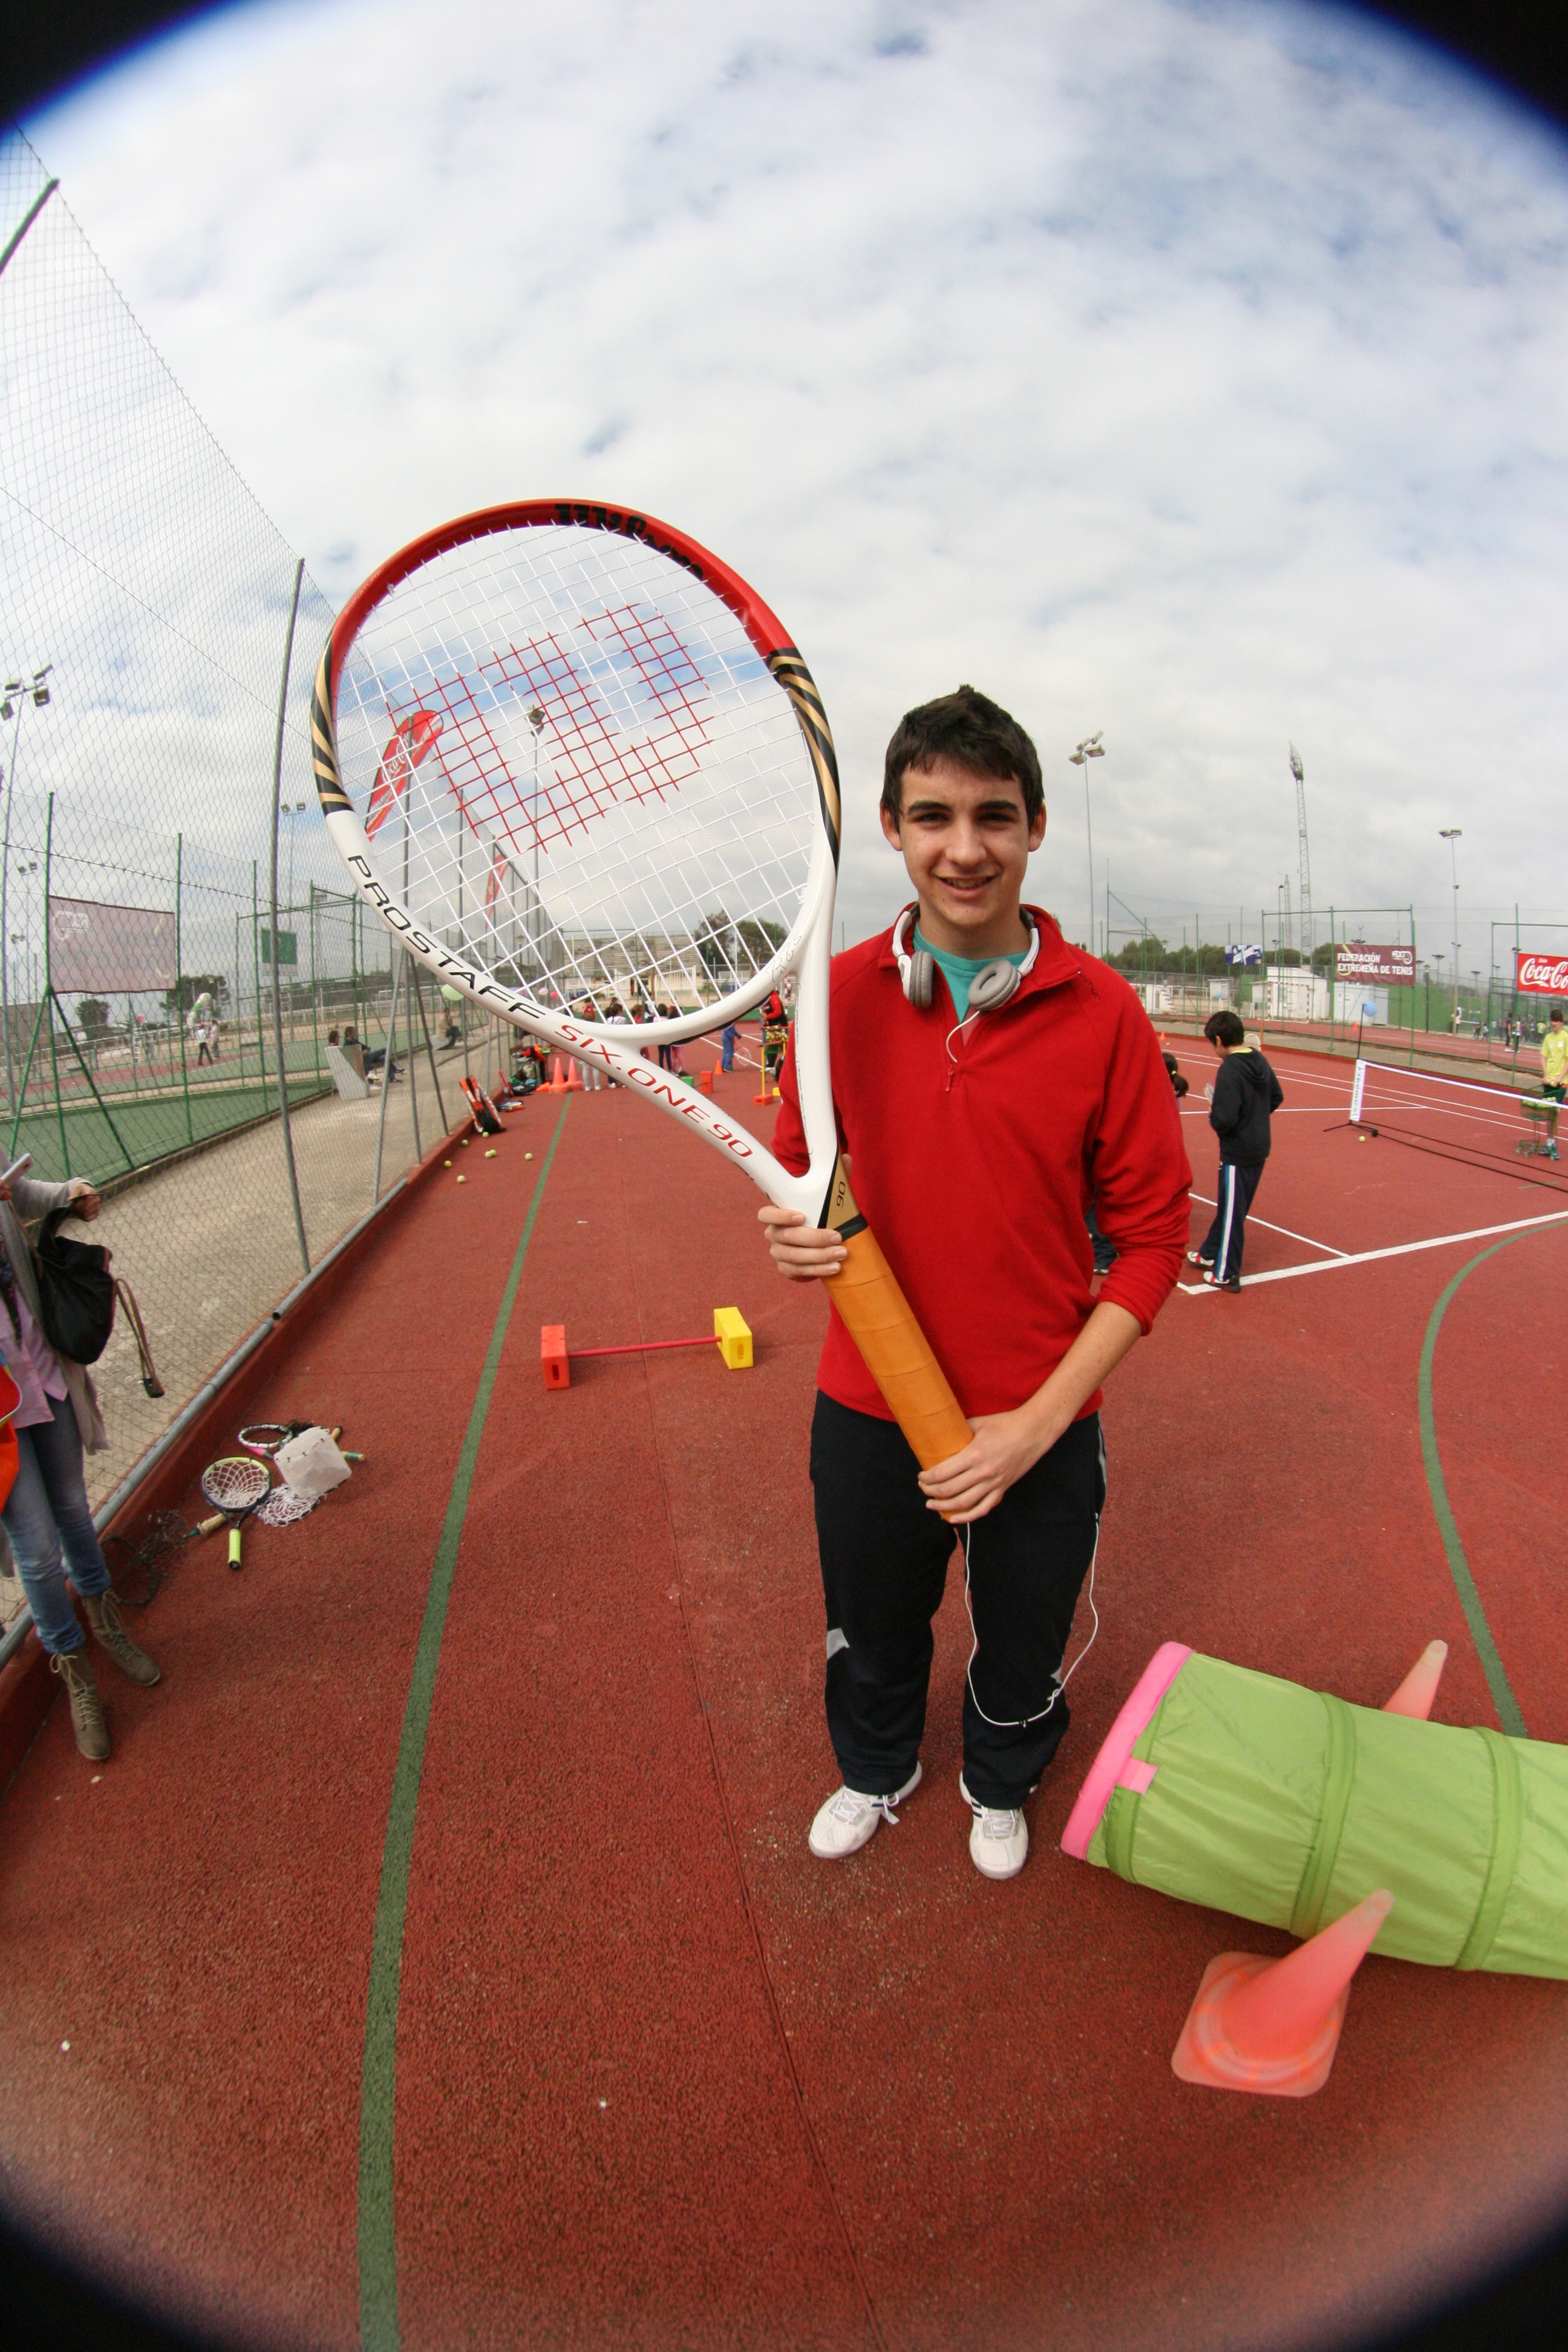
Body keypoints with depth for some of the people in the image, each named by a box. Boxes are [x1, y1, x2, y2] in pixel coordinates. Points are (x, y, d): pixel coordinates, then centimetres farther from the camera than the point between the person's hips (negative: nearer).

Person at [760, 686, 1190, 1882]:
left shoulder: (1102, 1010, -13)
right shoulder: (841, 994, -7)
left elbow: (1154, 1234, -9)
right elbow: (798, 1167, 7)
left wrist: (1040, 1421, -16)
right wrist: (792, 1232, -17)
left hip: (1038, 1429, -1)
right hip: (866, 1412, 2)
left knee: (1020, 1651, 23)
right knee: (872, 1637, 24)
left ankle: (1000, 1785, 59)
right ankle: (876, 1772, 60)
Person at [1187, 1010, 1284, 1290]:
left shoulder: (1229, 1070, -23)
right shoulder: (1260, 1061, 2)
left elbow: (1224, 1120, -27)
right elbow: (1277, 1097, 15)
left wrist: (1213, 1115, -7)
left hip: (1238, 1152, -8)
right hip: (1260, 1148, 8)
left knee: (1231, 1212, 3)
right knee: (1228, 1206, 21)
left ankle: (1226, 1275, 14)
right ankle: (1210, 1254, 36)